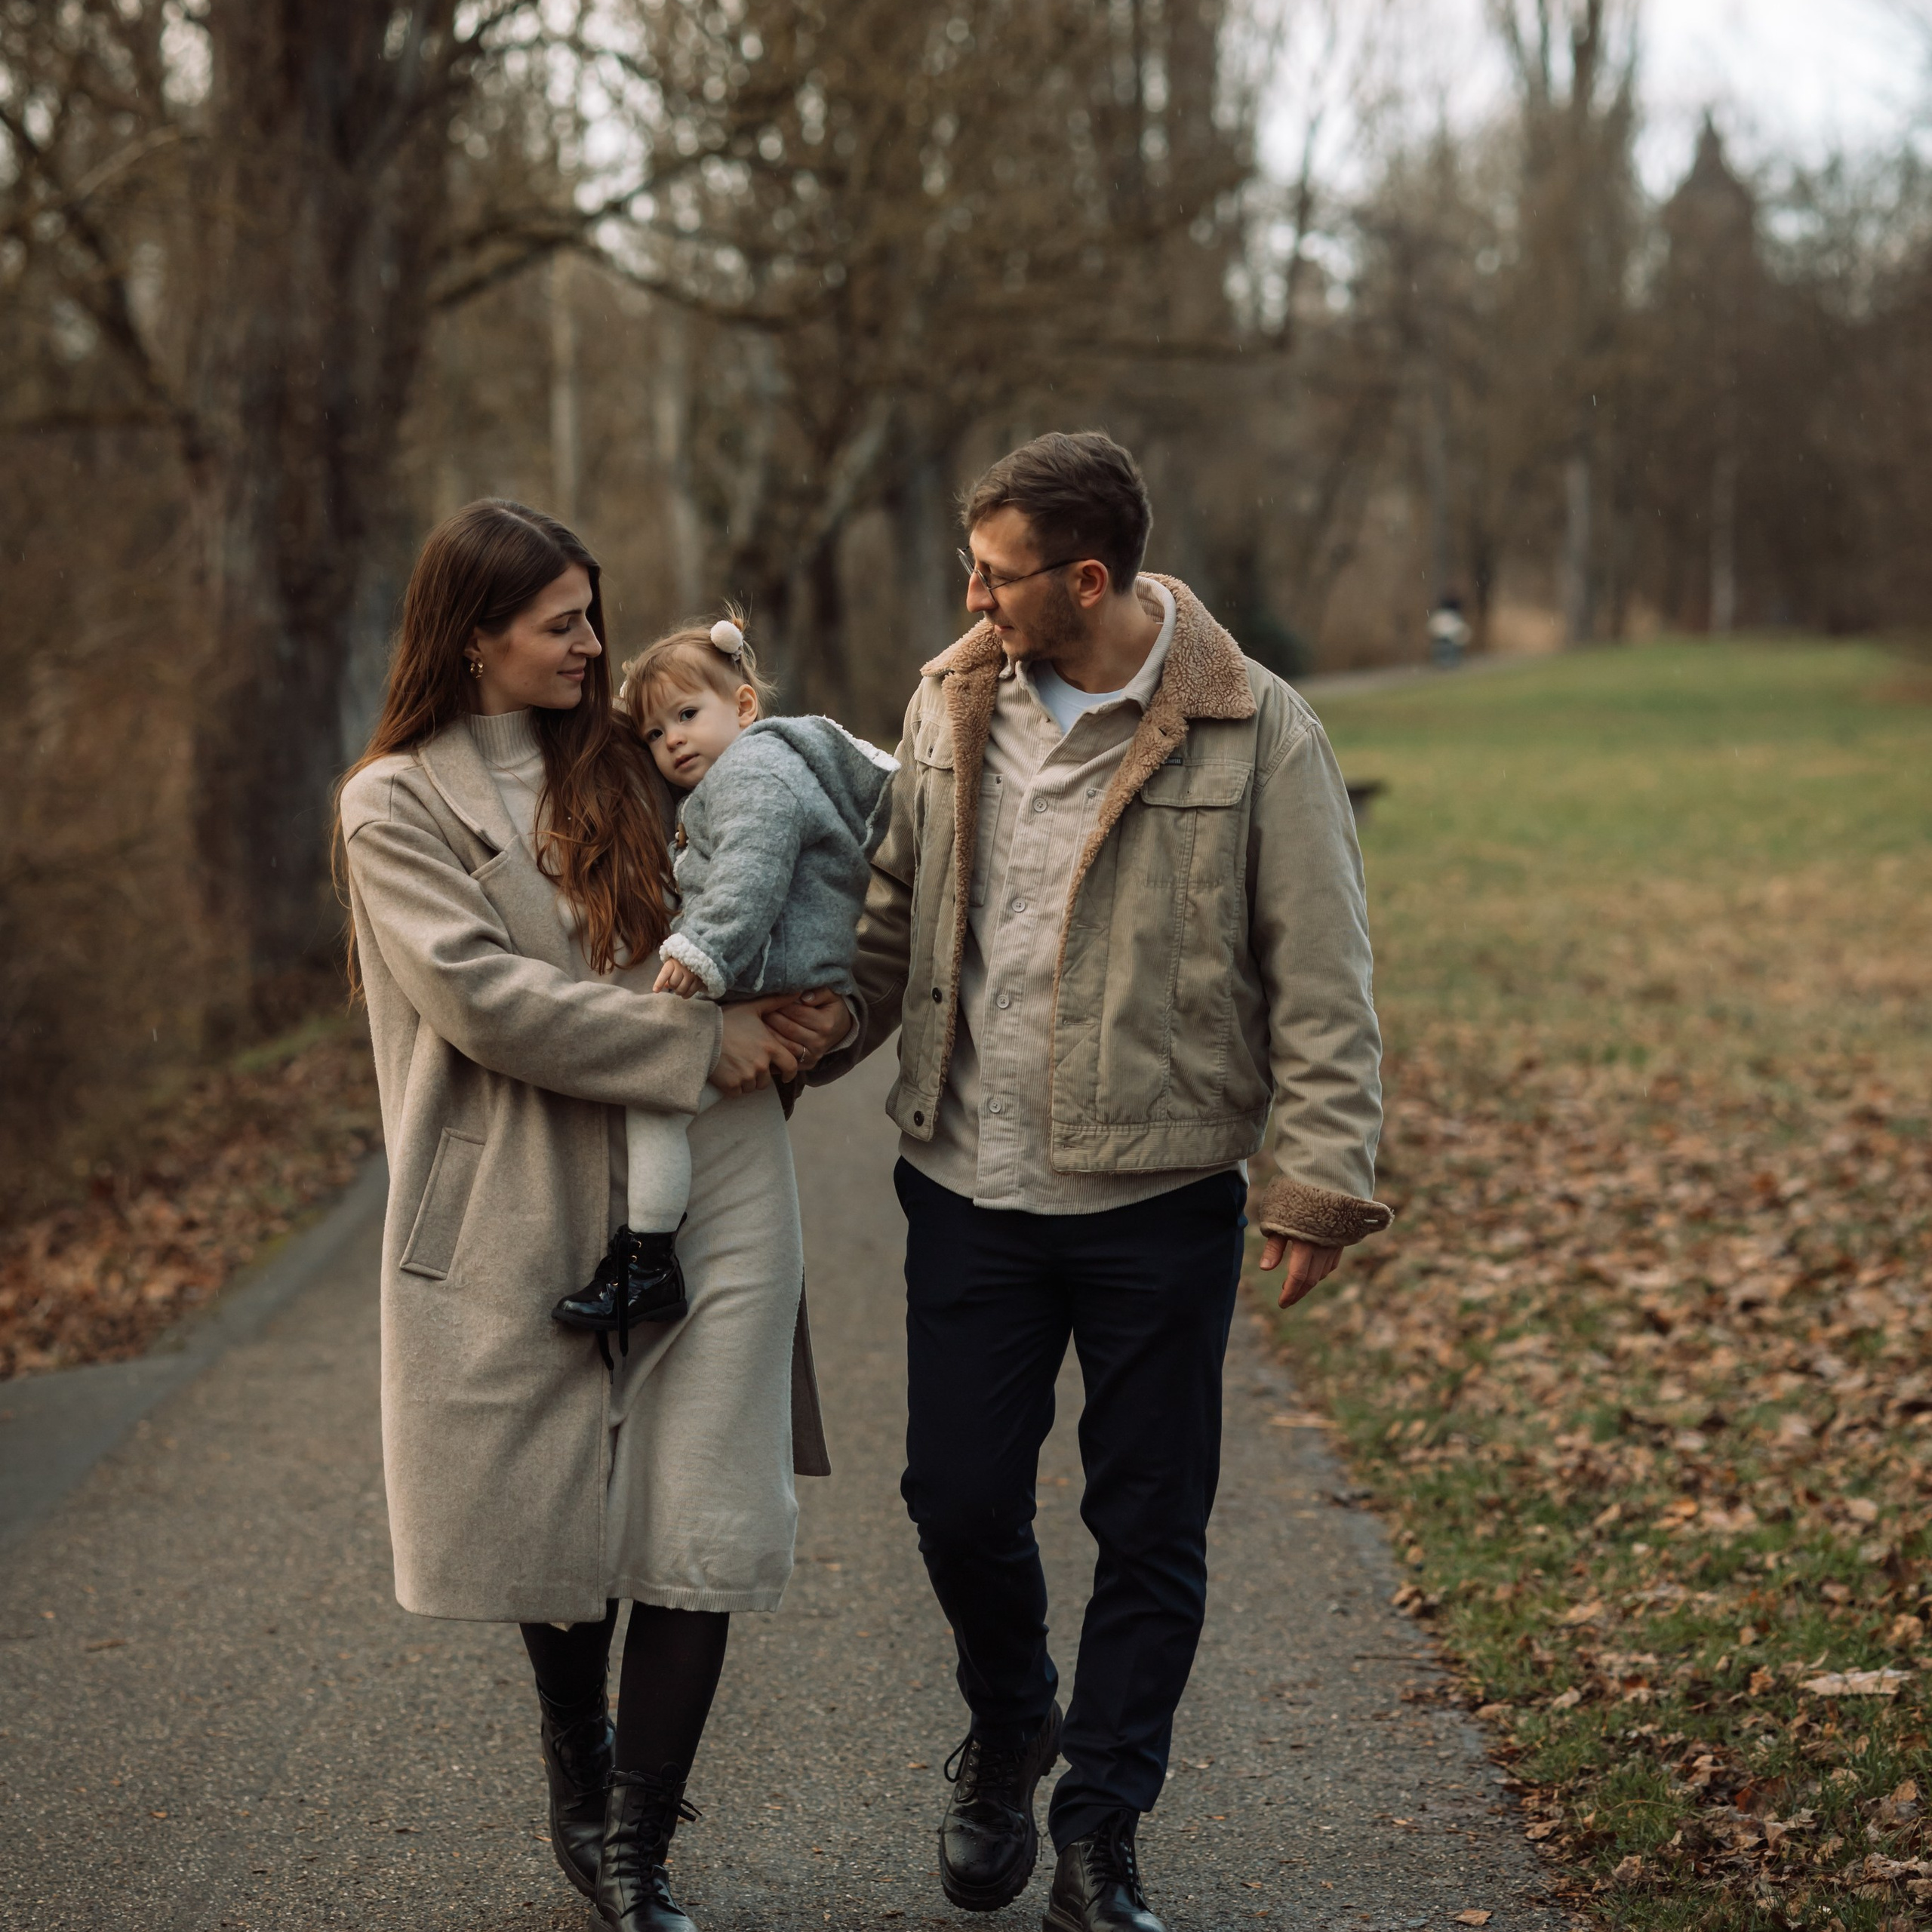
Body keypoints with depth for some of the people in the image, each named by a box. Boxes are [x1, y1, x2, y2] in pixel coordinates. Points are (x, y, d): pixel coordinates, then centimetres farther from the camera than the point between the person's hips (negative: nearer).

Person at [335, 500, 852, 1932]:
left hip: (711, 1186, 3)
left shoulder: (631, 768, 14)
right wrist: (702, 1043, -13)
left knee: (703, 1528, -5)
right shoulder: (397, 803, 0)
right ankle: (580, 1761, 37)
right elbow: (484, 996, -13)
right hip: (528, 1210, -3)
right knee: (556, 1525, 9)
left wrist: (798, 1017, 4)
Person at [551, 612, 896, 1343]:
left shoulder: (755, 769, -10)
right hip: (744, 990, 12)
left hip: (778, 994, -12)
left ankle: (645, 1267, -22)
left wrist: (704, 949, -29)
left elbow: (752, 871, -24)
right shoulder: (721, 783, 27)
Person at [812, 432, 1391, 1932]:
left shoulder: (1255, 736, -10)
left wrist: (1323, 1175, -12)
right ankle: (1008, 1735, 38)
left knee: (1150, 1531, 6)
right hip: (970, 1190, 3)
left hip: (1161, 1204, -3)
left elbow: (1322, 978, -7)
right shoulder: (950, 706, 4)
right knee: (958, 1501, 8)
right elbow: (898, 924, 15)